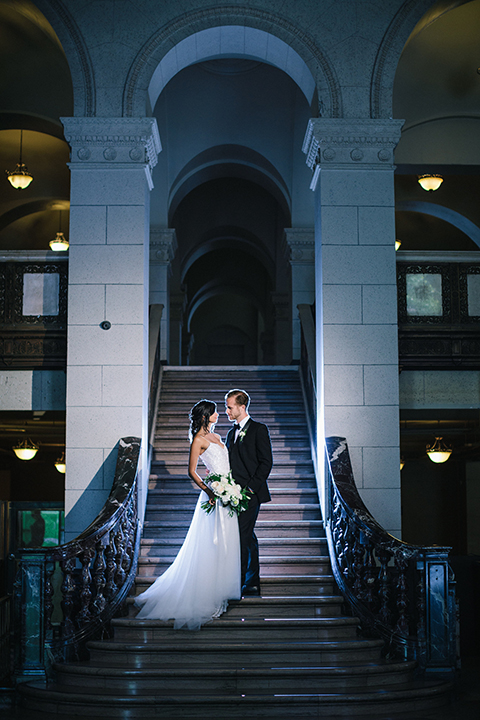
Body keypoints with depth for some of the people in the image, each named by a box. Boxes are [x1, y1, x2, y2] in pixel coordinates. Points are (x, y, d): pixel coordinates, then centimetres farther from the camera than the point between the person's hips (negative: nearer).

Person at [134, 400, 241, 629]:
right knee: (211, 543, -5)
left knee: (227, 542, 11)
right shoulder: (199, 440, -8)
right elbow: (192, 471, -10)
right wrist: (208, 491, -20)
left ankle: (222, 588, 21)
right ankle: (207, 593, 1)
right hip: (213, 494, -8)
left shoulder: (216, 437, 16)